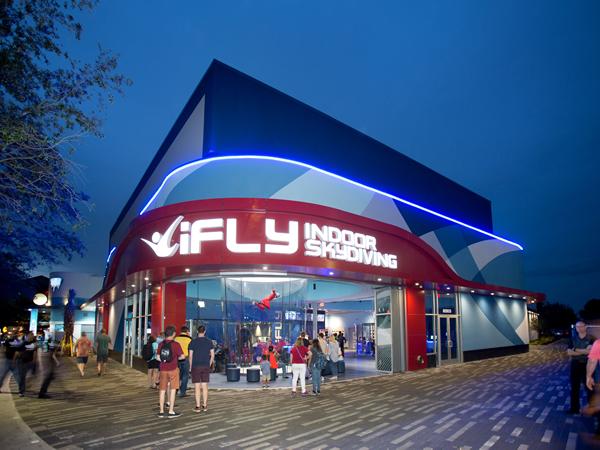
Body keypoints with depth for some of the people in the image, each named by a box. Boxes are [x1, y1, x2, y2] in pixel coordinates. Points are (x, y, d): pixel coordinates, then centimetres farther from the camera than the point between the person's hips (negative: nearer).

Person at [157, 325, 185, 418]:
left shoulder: (161, 344, 2)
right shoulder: (176, 344, -11)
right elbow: (182, 356, -9)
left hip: (163, 369, 4)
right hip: (173, 369, -4)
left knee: (162, 390, 10)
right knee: (172, 389, 4)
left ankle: (161, 411, 16)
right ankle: (171, 411, 5)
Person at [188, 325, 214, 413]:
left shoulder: (193, 342, -4)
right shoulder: (209, 341, 1)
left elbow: (190, 356, -4)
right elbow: (212, 355, 1)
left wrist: (191, 366, 7)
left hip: (196, 366, -2)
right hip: (206, 366, 2)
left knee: (197, 387, 2)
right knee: (205, 386, 7)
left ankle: (198, 406, 3)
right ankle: (205, 406, 11)